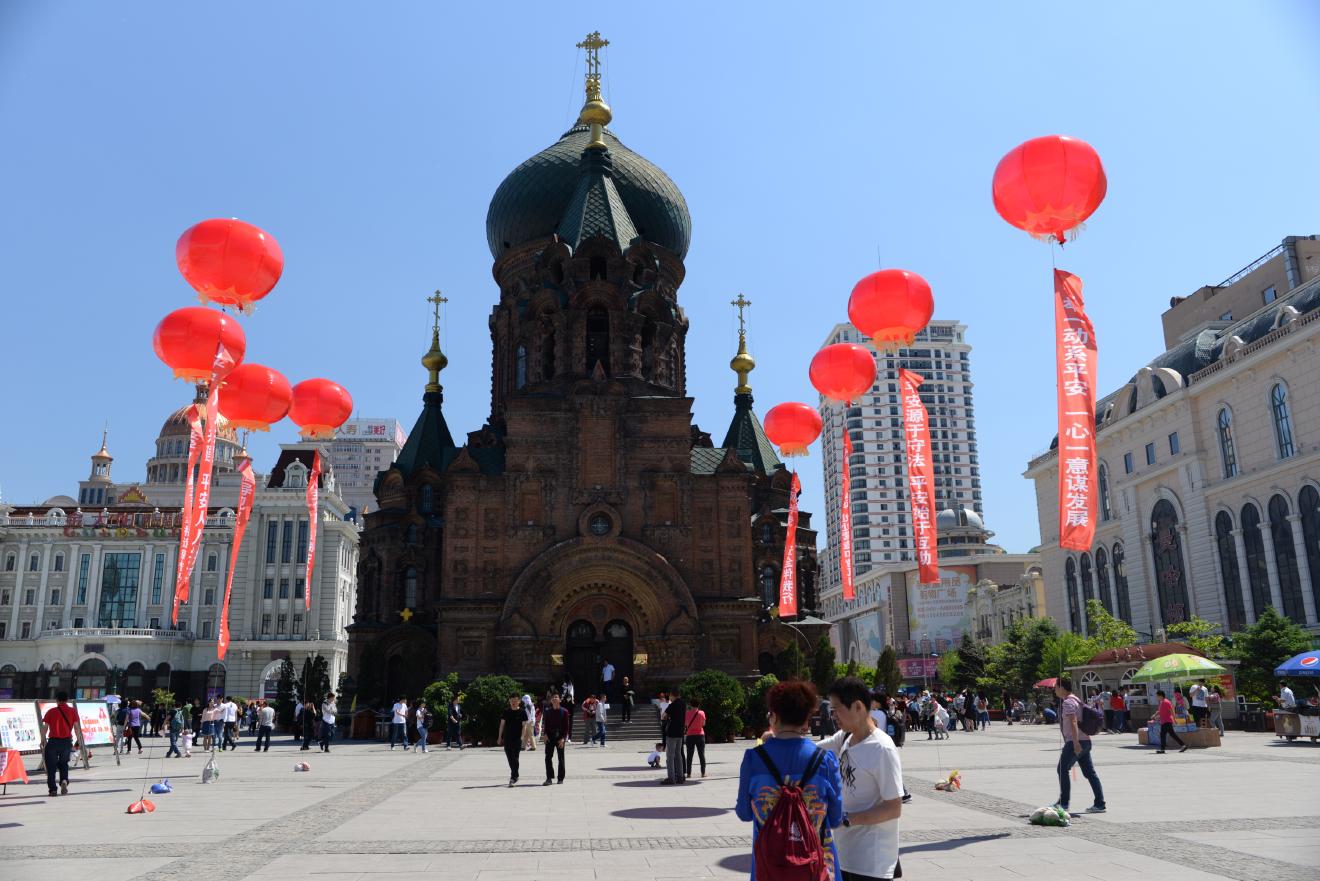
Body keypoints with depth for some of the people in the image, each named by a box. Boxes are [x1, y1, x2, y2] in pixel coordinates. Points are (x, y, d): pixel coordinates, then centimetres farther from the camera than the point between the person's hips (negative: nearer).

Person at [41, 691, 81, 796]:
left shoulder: (51, 711, 1)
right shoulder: (73, 711, 3)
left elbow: (45, 727, 0)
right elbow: (76, 727, 1)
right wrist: (79, 741, 8)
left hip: (53, 741, -2)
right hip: (67, 741, 2)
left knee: (51, 766, 8)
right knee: (63, 764, 20)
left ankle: (53, 789, 5)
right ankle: (64, 781, -5)